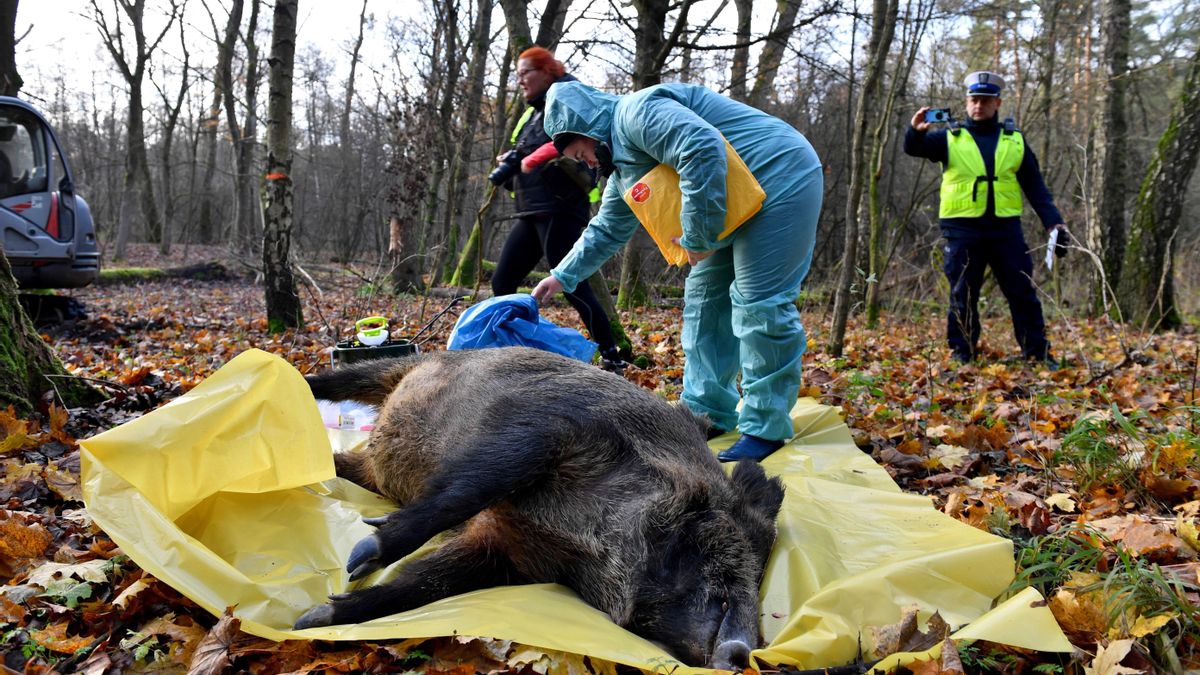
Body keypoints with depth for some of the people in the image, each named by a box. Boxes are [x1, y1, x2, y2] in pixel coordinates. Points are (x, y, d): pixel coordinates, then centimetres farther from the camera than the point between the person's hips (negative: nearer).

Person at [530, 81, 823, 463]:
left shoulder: (636, 112, -17)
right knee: (705, 298, 10)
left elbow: (702, 149, -32)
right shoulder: (623, 169, 16)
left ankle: (766, 428, -3)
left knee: (758, 304, -11)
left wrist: (698, 237, -26)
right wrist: (563, 277, 29)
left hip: (780, 178, -11)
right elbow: (607, 230, 28)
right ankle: (707, 411, 17)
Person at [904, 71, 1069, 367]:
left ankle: (1038, 354, 12)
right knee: (962, 296, 3)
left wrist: (1053, 222, 3)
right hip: (963, 230, -2)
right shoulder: (949, 138, 6)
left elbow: (1035, 186, 13)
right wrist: (916, 131, -34)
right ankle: (961, 354, 11)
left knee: (1023, 293, 4)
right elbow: (915, 148, -10)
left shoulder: (1015, 140, 12)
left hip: (1005, 228, 2)